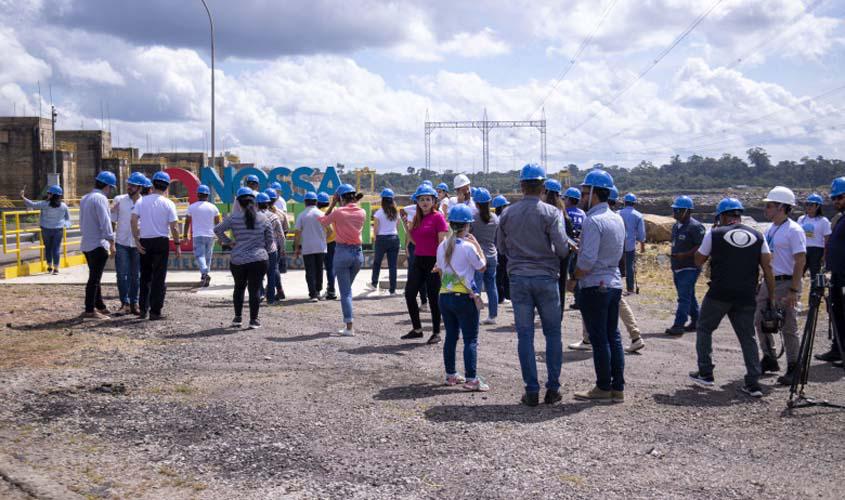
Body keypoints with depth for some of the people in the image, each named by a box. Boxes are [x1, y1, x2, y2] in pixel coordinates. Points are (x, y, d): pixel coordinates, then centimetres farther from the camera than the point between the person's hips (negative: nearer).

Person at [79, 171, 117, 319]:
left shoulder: (85, 199, 16)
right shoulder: (101, 198, -14)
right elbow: (105, 222, -19)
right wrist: (111, 242, -16)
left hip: (86, 244, 10)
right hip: (98, 244, -10)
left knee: (95, 278, 17)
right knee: (94, 279, -6)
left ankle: (99, 306, 25)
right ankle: (90, 310, -5)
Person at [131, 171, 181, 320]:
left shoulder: (141, 201, 2)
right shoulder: (168, 204, -5)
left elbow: (133, 221, -8)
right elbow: (174, 226, -9)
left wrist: (137, 240, -4)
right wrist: (177, 244, 0)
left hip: (144, 242, 3)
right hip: (161, 241, -3)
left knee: (145, 276, 16)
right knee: (159, 277, 2)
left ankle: (143, 309, 15)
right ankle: (155, 312, 2)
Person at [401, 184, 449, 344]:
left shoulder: (438, 217, -8)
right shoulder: (417, 217, 12)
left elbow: (442, 242, -13)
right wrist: (407, 227, 3)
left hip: (433, 261, -7)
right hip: (418, 260, 7)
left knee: (433, 297, 0)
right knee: (409, 294, 3)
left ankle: (436, 332, 12)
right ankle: (417, 329, 16)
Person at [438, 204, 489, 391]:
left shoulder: (442, 246, 5)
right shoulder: (468, 246, -14)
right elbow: (482, 267, -3)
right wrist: (477, 245, 4)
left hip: (444, 296, 6)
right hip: (464, 297, -6)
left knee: (451, 336, 15)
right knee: (471, 339, -3)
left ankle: (451, 375, 22)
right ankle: (471, 379, -8)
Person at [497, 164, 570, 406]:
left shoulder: (508, 214, 1)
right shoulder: (551, 213, -9)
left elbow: (501, 247, 10)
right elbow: (562, 248, -13)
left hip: (518, 278, 2)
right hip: (546, 277, -2)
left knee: (525, 335, 4)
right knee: (553, 334, 9)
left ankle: (532, 391, 5)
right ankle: (553, 388, 9)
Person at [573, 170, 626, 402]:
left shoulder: (593, 221, -17)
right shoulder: (617, 219, 11)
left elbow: (588, 260, -22)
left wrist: (573, 278, -6)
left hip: (595, 286, -8)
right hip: (614, 283, 8)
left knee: (599, 339, -1)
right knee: (613, 335, 11)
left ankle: (603, 387, 4)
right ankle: (618, 388, 14)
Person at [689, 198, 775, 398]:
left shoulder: (714, 234, 0)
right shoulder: (757, 236, 8)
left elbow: (698, 261, 9)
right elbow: (768, 268, 3)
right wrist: (771, 297, 7)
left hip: (719, 294, -3)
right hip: (746, 297, 3)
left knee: (704, 329, 16)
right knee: (748, 337, 11)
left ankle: (705, 373, 15)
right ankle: (753, 383, 5)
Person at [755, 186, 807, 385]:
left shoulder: (793, 230, -14)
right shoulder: (770, 229, 12)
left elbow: (800, 261, -18)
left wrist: (794, 290, -22)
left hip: (785, 283, -9)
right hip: (768, 283, 9)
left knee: (788, 328, -3)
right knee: (760, 322, 14)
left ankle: (793, 369, 7)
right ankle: (769, 359, 29)